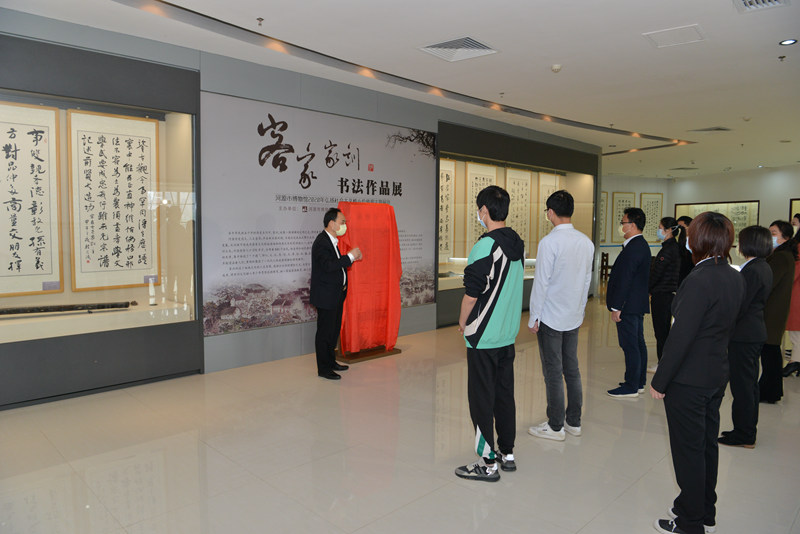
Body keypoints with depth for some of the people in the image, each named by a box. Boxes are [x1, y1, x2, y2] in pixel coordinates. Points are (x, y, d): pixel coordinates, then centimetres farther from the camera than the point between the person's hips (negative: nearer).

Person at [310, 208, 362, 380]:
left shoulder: (332, 240, 12)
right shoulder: (321, 242, -18)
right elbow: (329, 266, -29)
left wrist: (343, 281, 9)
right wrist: (350, 256, -25)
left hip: (336, 295, 10)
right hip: (326, 296, -10)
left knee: (334, 330, 18)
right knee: (325, 332, 0)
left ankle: (331, 361, 31)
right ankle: (323, 369, 10)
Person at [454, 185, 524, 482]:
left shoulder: (485, 246, -19)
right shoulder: (518, 244, 6)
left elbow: (472, 293, -17)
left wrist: (463, 323, -1)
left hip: (483, 336, -8)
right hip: (508, 334, 8)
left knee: (481, 398, 3)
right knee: (505, 393, 16)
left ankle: (488, 463, 12)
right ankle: (507, 453, 28)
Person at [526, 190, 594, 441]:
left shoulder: (549, 242, -17)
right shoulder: (586, 242, 3)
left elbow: (541, 282, -16)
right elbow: (587, 279, 10)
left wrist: (533, 317, -8)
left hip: (551, 317, -7)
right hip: (575, 316, 7)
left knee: (553, 372, 3)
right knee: (572, 369, 15)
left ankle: (555, 426, 13)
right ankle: (574, 421, 26)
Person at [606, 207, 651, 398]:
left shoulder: (633, 248, -20)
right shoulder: (642, 245, 13)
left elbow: (624, 280, -22)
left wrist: (616, 308, -19)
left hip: (629, 305, -11)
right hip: (638, 304, 11)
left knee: (630, 346, -3)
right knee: (638, 343, 16)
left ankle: (631, 386, 4)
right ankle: (639, 382, 26)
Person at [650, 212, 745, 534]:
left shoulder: (699, 281, -24)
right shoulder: (735, 278, 3)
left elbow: (681, 336, -23)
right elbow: (727, 326, 11)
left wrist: (660, 380, -15)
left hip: (688, 380, -8)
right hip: (717, 375, 9)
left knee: (688, 450, 6)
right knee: (707, 445, 20)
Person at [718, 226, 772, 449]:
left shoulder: (752, 271, -19)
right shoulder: (764, 267, 11)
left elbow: (739, 307, -20)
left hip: (744, 334, -10)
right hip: (755, 332, 10)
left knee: (742, 384, -1)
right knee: (749, 383, 17)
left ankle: (744, 434, 8)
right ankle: (748, 430, 28)